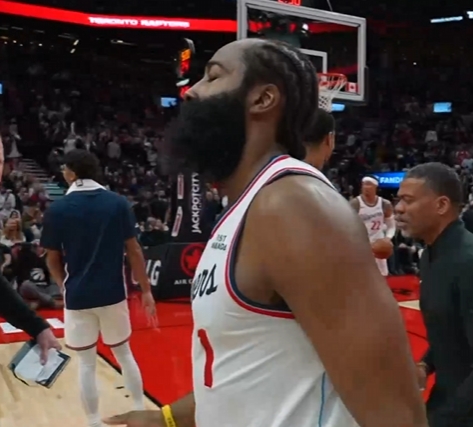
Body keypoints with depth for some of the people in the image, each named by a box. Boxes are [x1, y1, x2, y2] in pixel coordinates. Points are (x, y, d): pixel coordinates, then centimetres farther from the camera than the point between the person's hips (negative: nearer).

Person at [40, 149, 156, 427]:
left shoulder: (57, 209, -7)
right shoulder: (118, 203, -5)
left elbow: (53, 260, 2)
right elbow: (134, 250, -3)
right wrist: (146, 290, 6)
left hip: (78, 297, -1)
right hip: (113, 293, 2)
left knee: (87, 363, 12)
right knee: (124, 354, 19)